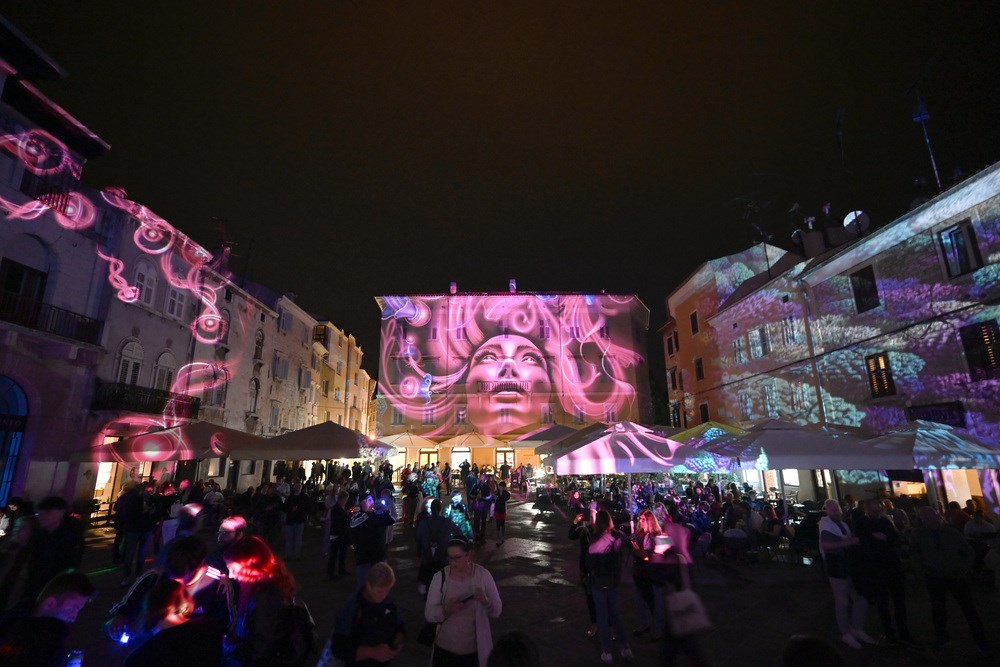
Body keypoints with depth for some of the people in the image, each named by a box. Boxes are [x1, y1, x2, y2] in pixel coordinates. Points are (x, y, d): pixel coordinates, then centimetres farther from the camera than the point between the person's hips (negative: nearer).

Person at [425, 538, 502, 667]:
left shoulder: (483, 575, -12)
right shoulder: (440, 577, -11)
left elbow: (497, 611, -7)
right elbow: (429, 614, -11)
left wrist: (486, 602, -28)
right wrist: (447, 610, -30)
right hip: (445, 649, 1)